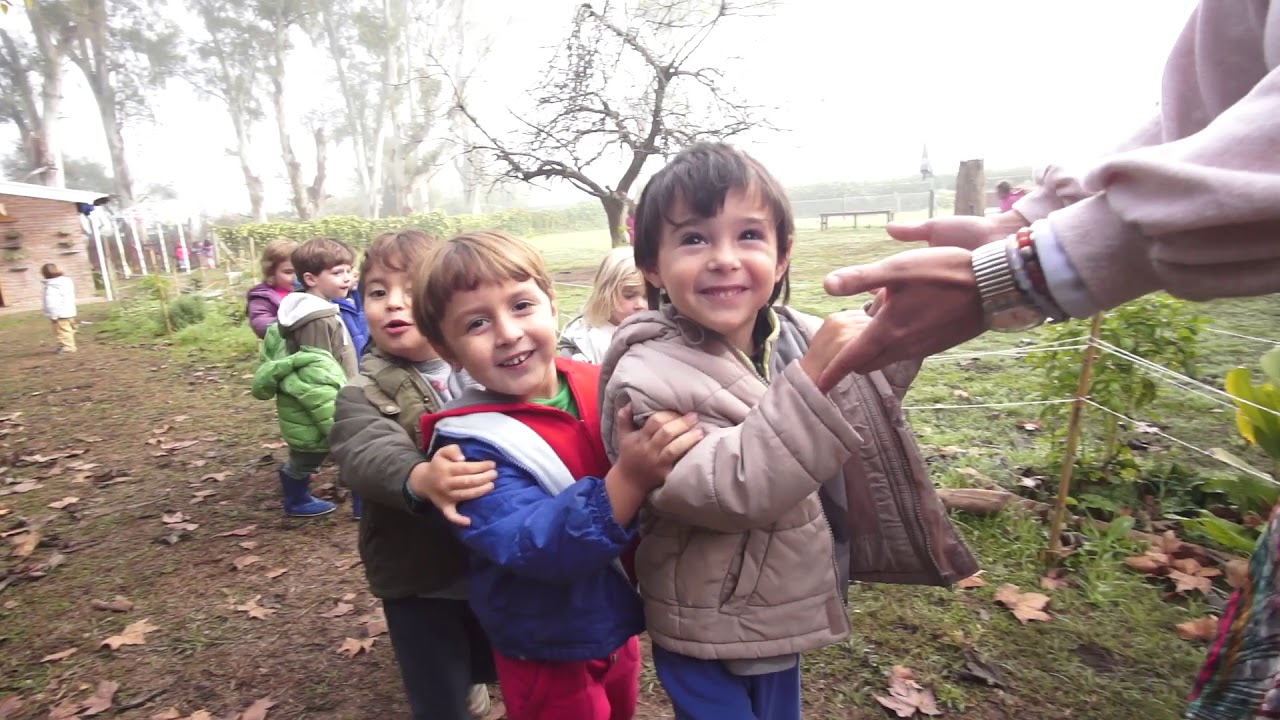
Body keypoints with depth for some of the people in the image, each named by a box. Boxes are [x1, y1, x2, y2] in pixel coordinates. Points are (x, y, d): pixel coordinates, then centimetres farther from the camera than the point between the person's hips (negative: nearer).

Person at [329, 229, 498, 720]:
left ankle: (466, 675, 59)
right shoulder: (362, 396, -13)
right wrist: (418, 477, -54)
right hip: (418, 579, -3)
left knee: (495, 664, 26)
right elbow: (371, 457, -33)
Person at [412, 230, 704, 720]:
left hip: (616, 627, 5)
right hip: (549, 656, -5)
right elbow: (533, 546, -35)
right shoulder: (472, 445, -25)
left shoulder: (597, 386, -11)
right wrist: (629, 479, -47)